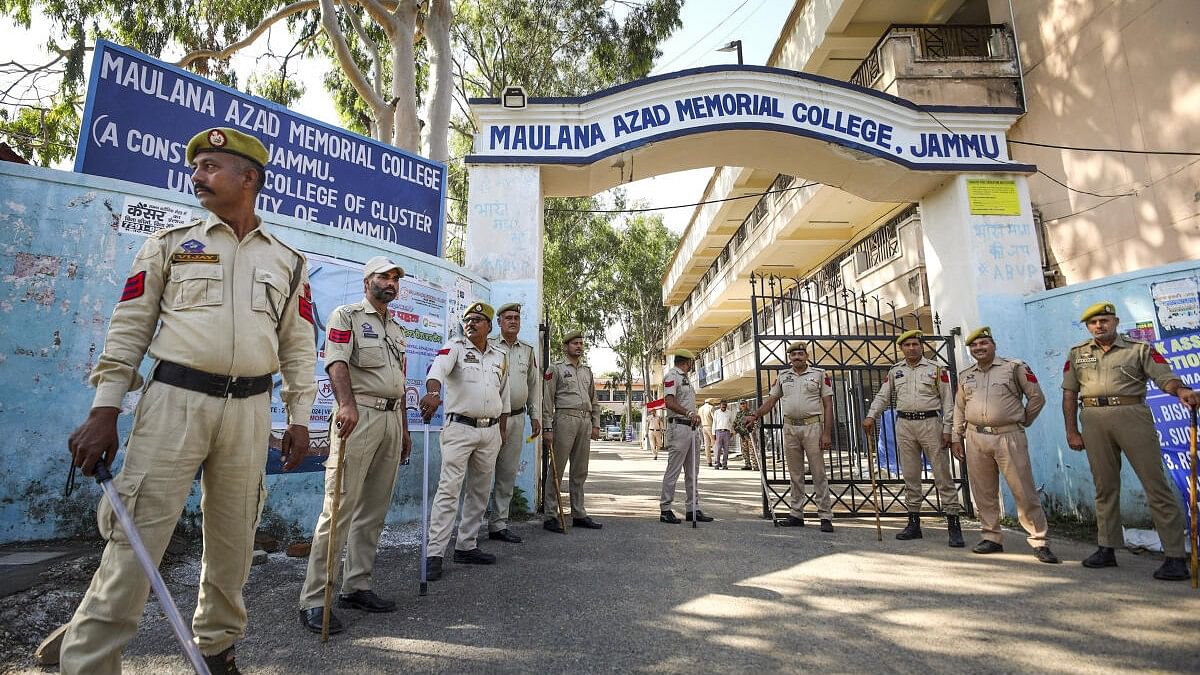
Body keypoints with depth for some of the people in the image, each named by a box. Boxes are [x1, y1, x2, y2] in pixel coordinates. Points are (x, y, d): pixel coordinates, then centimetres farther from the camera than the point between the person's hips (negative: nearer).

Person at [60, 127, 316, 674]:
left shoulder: (288, 262, 11)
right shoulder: (169, 244, 9)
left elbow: (299, 346, 9)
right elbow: (129, 328, 4)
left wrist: (299, 418, 5)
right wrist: (104, 410, -4)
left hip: (249, 409, 2)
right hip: (175, 398, -1)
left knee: (233, 541, 10)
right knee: (138, 534, -5)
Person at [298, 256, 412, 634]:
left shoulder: (396, 328, 24)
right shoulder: (347, 316, 1)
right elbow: (337, 362, -16)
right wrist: (346, 404, -34)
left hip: (392, 419, 8)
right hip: (359, 416, -7)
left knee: (375, 509, 9)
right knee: (340, 507, -9)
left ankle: (356, 586, 20)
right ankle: (313, 599, 0)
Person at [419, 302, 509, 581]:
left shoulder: (499, 356, 13)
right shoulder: (455, 346, -4)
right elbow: (439, 367, -26)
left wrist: (502, 431, 16)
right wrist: (433, 391, -48)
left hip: (491, 431, 6)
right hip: (460, 428, -6)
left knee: (479, 492, 12)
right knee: (449, 490, -10)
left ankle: (466, 546, 24)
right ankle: (434, 554, -4)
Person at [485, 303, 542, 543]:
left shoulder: (528, 350, 15)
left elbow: (534, 384, 18)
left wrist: (535, 415, 13)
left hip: (517, 418, 5)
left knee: (508, 474, 8)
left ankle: (498, 525, 18)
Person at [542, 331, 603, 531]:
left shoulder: (587, 370, 19)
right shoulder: (556, 368, 1)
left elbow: (594, 400, 21)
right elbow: (547, 400, -5)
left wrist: (596, 424, 13)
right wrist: (548, 428, -11)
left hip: (585, 421, 6)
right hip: (565, 419, -6)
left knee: (580, 472, 11)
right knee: (557, 470, -3)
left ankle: (579, 515, 18)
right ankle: (550, 516, 4)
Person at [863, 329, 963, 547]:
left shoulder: (936, 369, 2)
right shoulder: (895, 371, 11)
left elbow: (947, 401, 1)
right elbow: (882, 396, 11)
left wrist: (947, 429, -5)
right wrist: (870, 416, -2)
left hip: (931, 423, -3)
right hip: (904, 425, 3)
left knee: (942, 474, -3)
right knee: (910, 475, 7)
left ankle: (954, 525, 3)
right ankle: (914, 523, 16)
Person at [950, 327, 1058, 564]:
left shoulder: (1015, 367, 2)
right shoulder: (965, 375, 14)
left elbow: (1036, 397, 6)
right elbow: (959, 408, 17)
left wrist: (1023, 421, 8)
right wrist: (956, 438, 14)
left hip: (1009, 437, -4)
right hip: (976, 439, 4)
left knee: (1024, 491, -2)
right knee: (983, 493, 9)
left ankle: (1039, 541, 9)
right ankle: (992, 538, 20)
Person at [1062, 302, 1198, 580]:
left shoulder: (1139, 349, 6)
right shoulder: (1077, 354, 12)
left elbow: (1165, 377, -5)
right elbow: (1069, 393, 11)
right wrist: (1071, 431, 6)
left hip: (1132, 416, -3)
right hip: (1094, 420, 3)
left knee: (1155, 484, -3)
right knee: (1104, 486, 10)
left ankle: (1175, 557, 3)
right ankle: (1107, 549, 18)